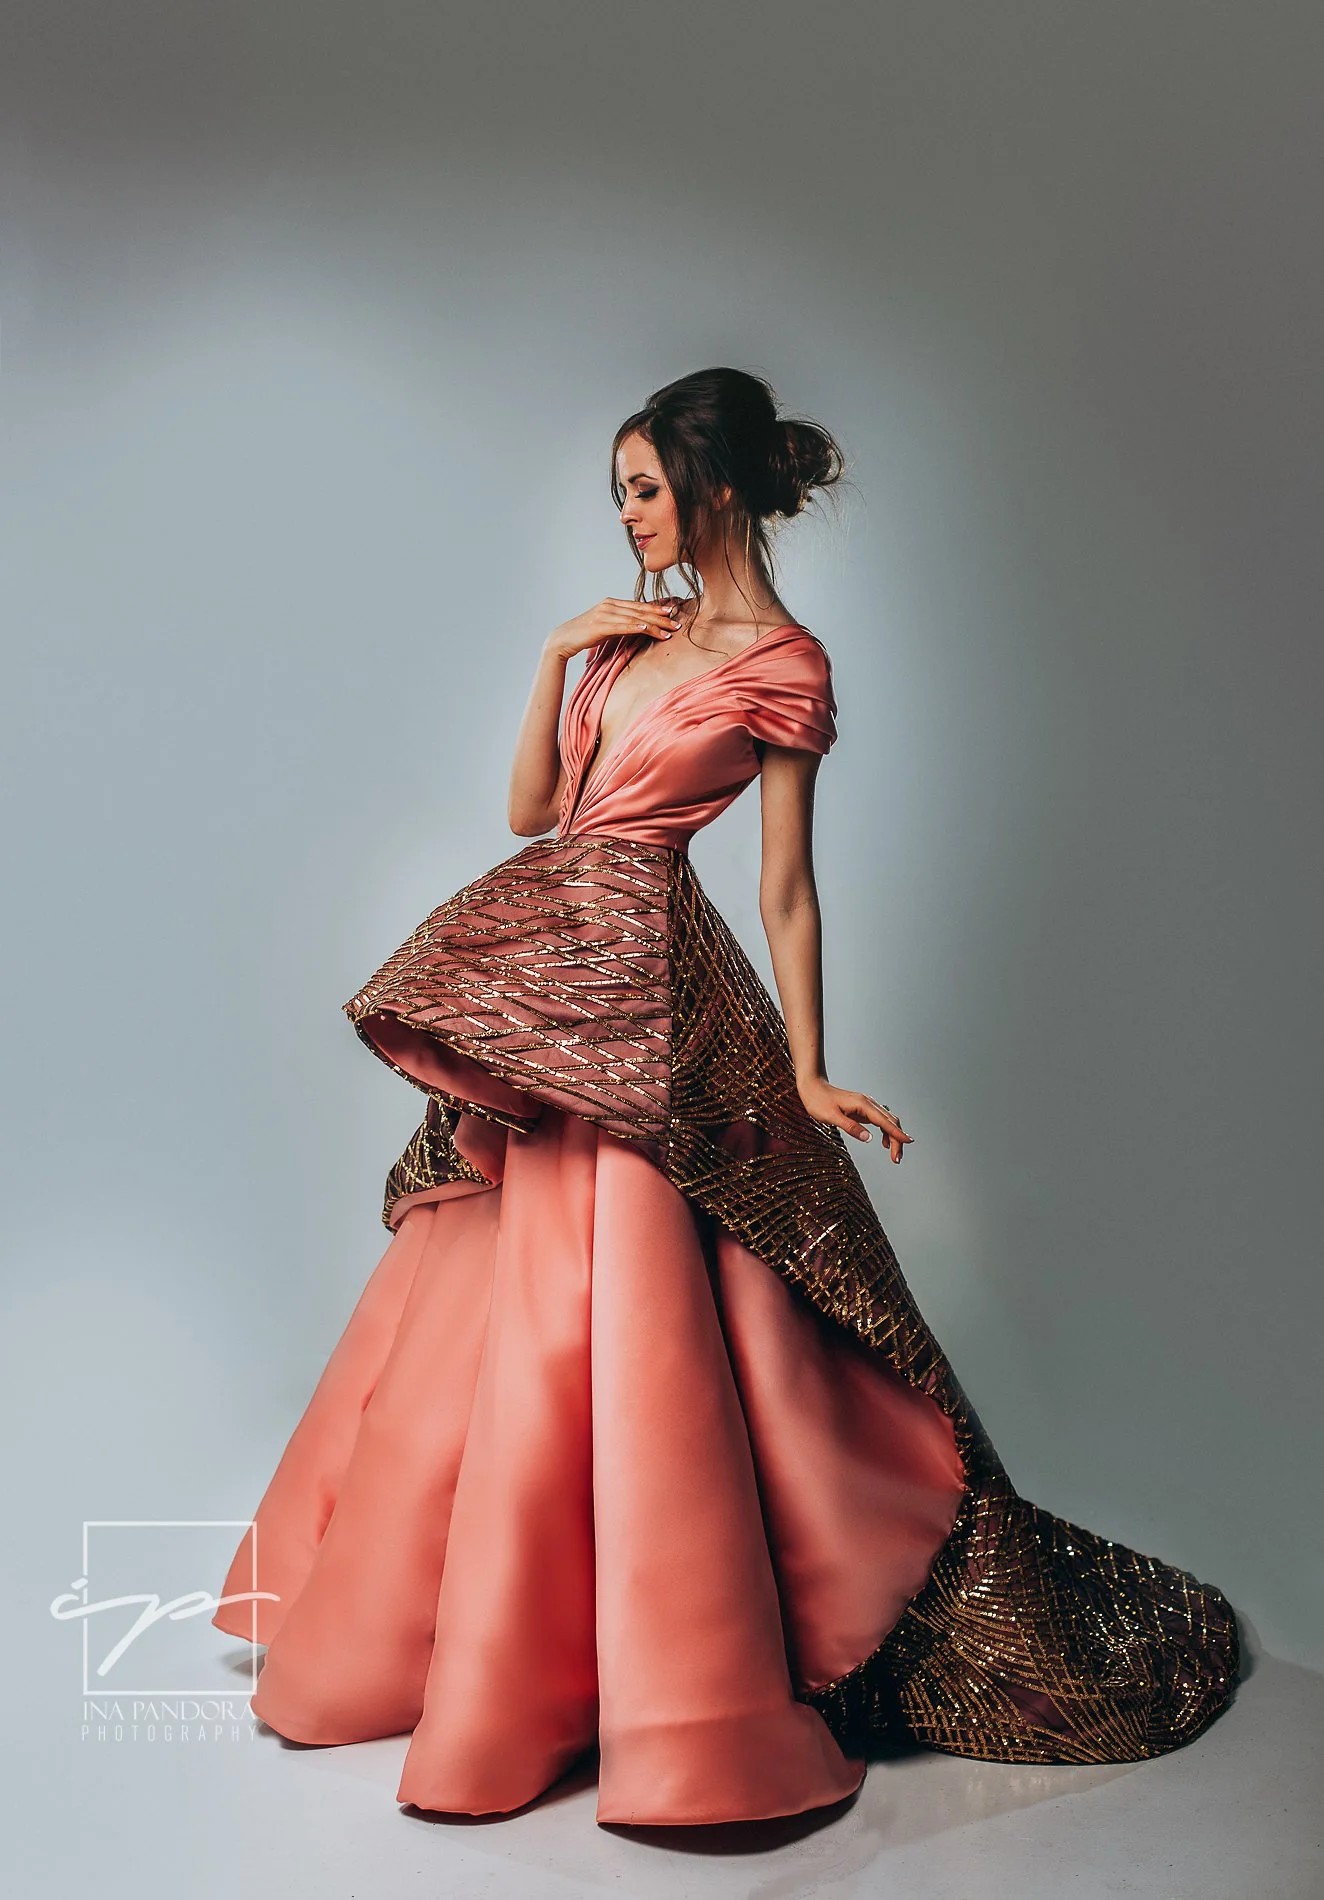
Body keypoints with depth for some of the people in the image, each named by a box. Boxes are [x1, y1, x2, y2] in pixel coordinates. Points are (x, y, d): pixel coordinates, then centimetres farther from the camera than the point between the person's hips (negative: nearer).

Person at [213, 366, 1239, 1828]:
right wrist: (557, 654, 5)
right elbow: (532, 811, 13)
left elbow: (786, 890, -8)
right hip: (546, 969, 8)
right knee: (497, 1300, 14)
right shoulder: (637, 633, 15)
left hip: (636, 986, -8)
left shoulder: (782, 664, -6)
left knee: (610, 1313, -8)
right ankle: (456, 1626, 34)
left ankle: (685, 1691, 8)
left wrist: (807, 1073, -12)